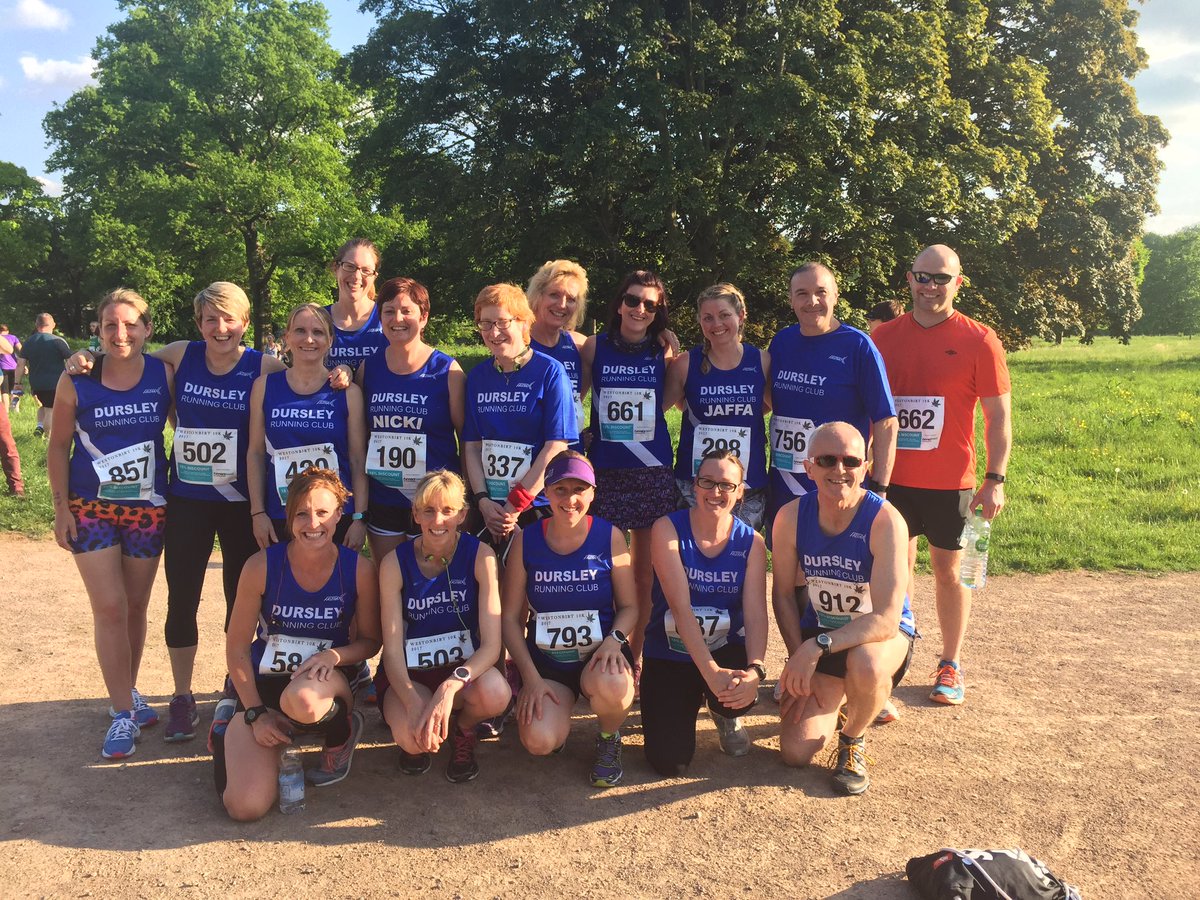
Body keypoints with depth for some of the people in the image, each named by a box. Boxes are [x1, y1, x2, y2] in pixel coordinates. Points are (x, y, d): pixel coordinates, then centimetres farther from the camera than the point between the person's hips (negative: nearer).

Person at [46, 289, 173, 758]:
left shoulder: (164, 374, -6)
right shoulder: (76, 380, -8)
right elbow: (58, 446, 1)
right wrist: (60, 508, -2)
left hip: (148, 508, 2)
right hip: (90, 508, -1)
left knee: (135, 606, 12)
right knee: (109, 609, -4)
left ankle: (127, 692, 31)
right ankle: (123, 713, 8)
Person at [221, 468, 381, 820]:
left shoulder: (359, 569, -11)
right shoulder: (262, 566, -12)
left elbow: (370, 641, 1)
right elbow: (237, 648, -3)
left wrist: (335, 655, -20)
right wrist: (255, 713, -7)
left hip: (325, 682, -1)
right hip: (263, 688, 1)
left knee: (301, 700, -41)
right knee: (245, 807, -17)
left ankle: (342, 731, -2)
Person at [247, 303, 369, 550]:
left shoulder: (348, 392, 0)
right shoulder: (265, 386, 5)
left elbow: (358, 460, 0)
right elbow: (255, 452, 6)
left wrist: (360, 518, -5)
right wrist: (258, 512, 1)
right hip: (278, 520, 1)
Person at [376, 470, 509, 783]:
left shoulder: (480, 555, -14)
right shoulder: (395, 562, -11)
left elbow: (491, 644, -20)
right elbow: (392, 648, -14)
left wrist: (450, 687, -38)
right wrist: (414, 704, -32)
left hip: (463, 666, 0)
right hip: (409, 674, 0)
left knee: (494, 692, -35)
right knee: (413, 738, -32)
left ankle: (463, 730, 4)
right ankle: (415, 741, 9)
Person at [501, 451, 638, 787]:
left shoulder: (609, 536, -5)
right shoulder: (526, 541, -3)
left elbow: (629, 606, 1)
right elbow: (511, 617, 1)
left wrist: (614, 639, -20)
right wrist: (530, 677, -9)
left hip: (598, 656, -1)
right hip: (545, 660, 1)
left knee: (611, 687, -37)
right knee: (538, 742, -24)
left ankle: (609, 741, 1)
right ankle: (558, 708, 16)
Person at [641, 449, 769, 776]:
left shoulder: (751, 542, -5)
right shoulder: (667, 529, -13)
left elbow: (756, 613, -15)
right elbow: (679, 604, -22)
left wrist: (755, 670, -35)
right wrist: (710, 671, -33)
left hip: (727, 648, 2)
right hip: (669, 654, -1)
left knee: (740, 693, -34)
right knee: (669, 763, -14)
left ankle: (726, 715, 7)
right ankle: (685, 701, 22)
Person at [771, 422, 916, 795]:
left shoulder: (885, 521, -27)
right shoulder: (790, 517, -15)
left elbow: (886, 620, -31)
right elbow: (783, 594, -2)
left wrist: (817, 647, -40)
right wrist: (800, 663, -8)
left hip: (882, 634, -3)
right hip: (818, 632, 3)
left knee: (865, 665, -41)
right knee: (795, 753, -7)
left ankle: (854, 740, -6)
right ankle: (833, 700, 29)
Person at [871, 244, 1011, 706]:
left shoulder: (978, 340, -5)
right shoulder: (884, 337, 3)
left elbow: (998, 415, -3)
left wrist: (995, 480, -10)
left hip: (951, 482, -2)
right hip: (892, 478, 2)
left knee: (949, 569, 9)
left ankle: (951, 664, 23)